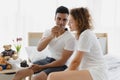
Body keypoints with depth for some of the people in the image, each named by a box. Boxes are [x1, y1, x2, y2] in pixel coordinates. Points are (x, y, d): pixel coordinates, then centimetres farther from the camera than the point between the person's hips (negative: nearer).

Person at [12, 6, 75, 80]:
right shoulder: (48, 32, 1)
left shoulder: (70, 38, -16)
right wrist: (51, 36, -27)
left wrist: (41, 67, -16)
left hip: (60, 66, -6)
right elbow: (39, 48, -12)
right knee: (20, 73, -3)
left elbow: (62, 61, -16)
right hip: (47, 60, 6)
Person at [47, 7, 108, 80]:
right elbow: (78, 61, 15)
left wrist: (64, 74, 2)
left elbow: (76, 61, -11)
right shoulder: (82, 34, 17)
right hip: (88, 71, 10)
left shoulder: (86, 35, -11)